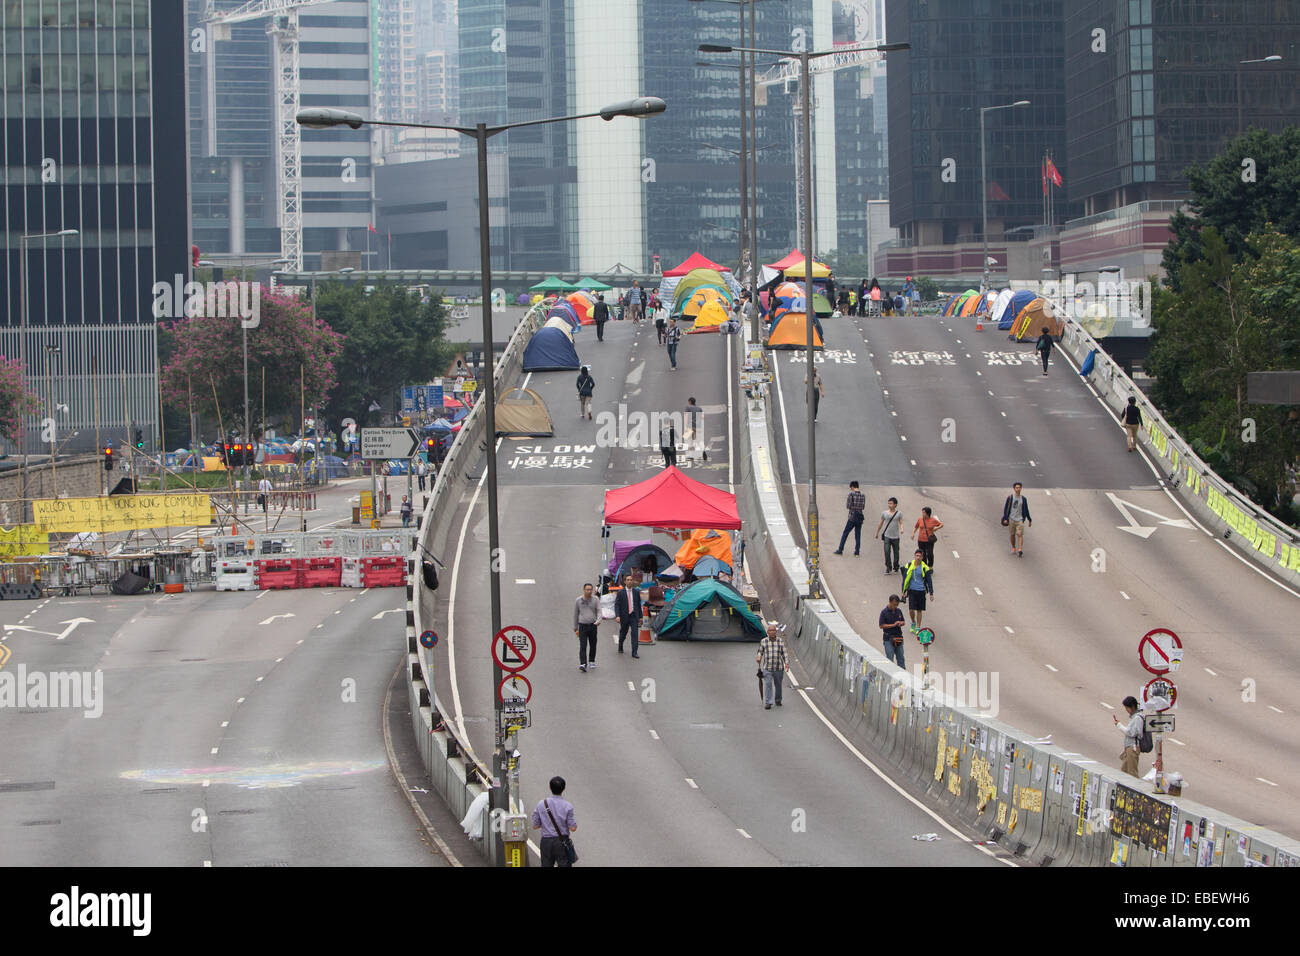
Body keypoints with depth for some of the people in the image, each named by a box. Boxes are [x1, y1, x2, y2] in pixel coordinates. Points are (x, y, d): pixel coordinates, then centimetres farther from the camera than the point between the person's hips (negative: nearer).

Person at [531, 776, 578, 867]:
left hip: (546, 842, 3)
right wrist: (575, 821, 12)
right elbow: (573, 828, -9)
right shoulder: (567, 806, -10)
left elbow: (535, 826, 3)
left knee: (546, 866, 10)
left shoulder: (541, 804, -3)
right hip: (562, 842, -3)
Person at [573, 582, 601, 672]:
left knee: (593, 645, 11)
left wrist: (598, 620, -25)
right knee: (582, 646, -12)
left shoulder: (595, 599, 1)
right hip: (582, 625, -1)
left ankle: (592, 661, 30)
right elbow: (575, 615, 10)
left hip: (593, 625, 1)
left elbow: (599, 611, -5)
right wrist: (575, 628, 13)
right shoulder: (578, 601, 2)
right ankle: (582, 664, -20)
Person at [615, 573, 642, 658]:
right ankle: (620, 647, 41)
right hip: (625, 616, -1)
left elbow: (639, 605, 12)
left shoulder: (636, 592, 5)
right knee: (623, 634, 13)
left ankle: (634, 652, -13)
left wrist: (640, 617, 12)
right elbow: (617, 605, -7)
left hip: (634, 616, 1)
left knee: (635, 633, -12)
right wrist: (618, 616, -20)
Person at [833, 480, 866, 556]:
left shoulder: (851, 494, -11)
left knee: (845, 533, 6)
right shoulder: (863, 495, 3)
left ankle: (840, 550, 8)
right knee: (858, 535, 8)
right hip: (860, 518, 4)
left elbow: (848, 506, -12)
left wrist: (846, 504, 8)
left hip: (852, 517, -4)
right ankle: (857, 552, 6)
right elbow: (863, 507, 9)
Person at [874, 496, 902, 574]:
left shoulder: (899, 514, 1)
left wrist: (901, 529, -23)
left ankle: (895, 568, 23)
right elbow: (880, 524, 13)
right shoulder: (884, 513, 4)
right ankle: (888, 568, -6)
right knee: (887, 552, -12)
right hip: (887, 536, 0)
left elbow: (901, 523, -1)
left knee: (896, 553, 8)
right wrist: (877, 533, 18)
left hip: (895, 537, 0)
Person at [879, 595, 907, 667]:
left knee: (900, 658, 10)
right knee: (890, 658, -4)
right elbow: (881, 626, -11)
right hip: (889, 638, -5)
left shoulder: (898, 611, 6)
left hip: (898, 637, 5)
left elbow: (903, 622, 17)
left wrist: (901, 623, -8)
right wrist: (893, 625, -18)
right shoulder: (884, 612, -9)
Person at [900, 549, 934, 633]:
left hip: (921, 591, 0)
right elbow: (904, 579, 10)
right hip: (912, 590, 0)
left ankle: (918, 628, 16)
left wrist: (931, 593, 3)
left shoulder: (925, 568, -1)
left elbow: (929, 581, 5)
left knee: (919, 610, 4)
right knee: (911, 609, -7)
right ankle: (913, 623, 21)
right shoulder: (909, 566, 1)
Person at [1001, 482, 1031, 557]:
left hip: (1020, 520, 0)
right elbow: (1006, 508, 0)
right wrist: (1005, 519, -8)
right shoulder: (1010, 498, -1)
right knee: (1012, 535, 8)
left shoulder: (1023, 499, 5)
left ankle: (1020, 550, -17)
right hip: (1011, 519, 0)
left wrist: (1029, 520, 15)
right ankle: (1013, 548, 25)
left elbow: (1026, 510, 14)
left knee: (1020, 534, -11)